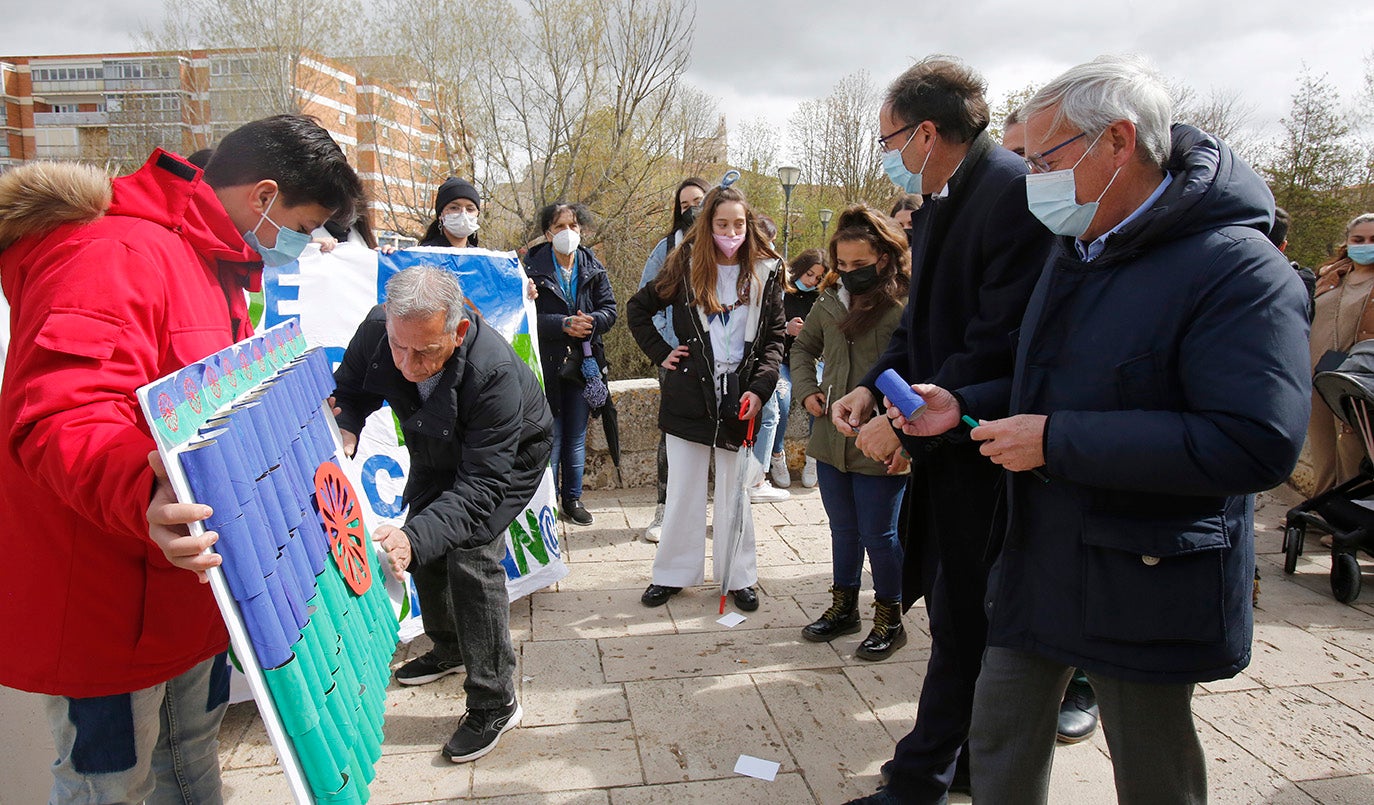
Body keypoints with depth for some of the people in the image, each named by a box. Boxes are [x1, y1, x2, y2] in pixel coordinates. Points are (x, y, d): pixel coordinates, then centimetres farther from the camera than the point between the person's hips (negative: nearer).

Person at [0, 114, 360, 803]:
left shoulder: (215, 267, 14)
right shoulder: (114, 254, -21)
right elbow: (59, 417, -34)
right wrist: (143, 493, -50)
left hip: (186, 586, 10)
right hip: (105, 604, -9)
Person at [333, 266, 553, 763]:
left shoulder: (494, 371, -44)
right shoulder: (376, 331, -29)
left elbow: (482, 481, -43)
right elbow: (349, 393, -9)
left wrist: (415, 538, -56)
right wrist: (344, 430, -33)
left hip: (510, 455, -6)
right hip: (438, 455, 7)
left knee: (470, 554, -19)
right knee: (425, 543, 13)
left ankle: (495, 703, -5)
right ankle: (449, 649, 41)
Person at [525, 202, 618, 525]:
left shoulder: (594, 268, 5)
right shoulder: (533, 268, -7)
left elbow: (609, 309, 2)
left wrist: (588, 322, -18)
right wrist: (564, 324, -24)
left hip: (583, 362, 4)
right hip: (547, 362, -3)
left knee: (577, 436, 11)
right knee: (551, 435, 2)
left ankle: (573, 498, 24)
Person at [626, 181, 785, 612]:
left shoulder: (766, 273, 3)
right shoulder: (687, 267, 2)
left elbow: (775, 339, 3)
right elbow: (637, 307, 13)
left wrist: (759, 388, -10)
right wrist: (660, 352, 3)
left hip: (739, 397, 0)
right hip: (689, 397, 0)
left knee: (735, 491, 10)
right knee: (683, 491, 8)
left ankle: (738, 576, 21)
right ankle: (673, 572, 20)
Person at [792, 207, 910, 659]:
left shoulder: (907, 306, -13)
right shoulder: (831, 300, 6)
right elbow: (803, 346, 23)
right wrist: (807, 389, 8)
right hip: (831, 440, 6)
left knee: (878, 535, 7)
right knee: (843, 531, 19)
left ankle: (889, 620, 26)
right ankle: (843, 608, 36)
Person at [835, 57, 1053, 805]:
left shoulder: (1014, 193, -19)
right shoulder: (939, 205, 12)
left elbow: (1001, 348, -25)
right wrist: (875, 386, 3)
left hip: (984, 456, -9)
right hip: (945, 444, 9)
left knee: (963, 629, 4)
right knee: (957, 617, 19)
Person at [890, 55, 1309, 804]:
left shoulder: (1240, 270, -19)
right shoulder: (1075, 251, 9)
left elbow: (1255, 442, -29)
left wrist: (1056, 441, -27)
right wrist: (964, 405, 1)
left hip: (1146, 582, -7)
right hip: (1038, 558, 8)